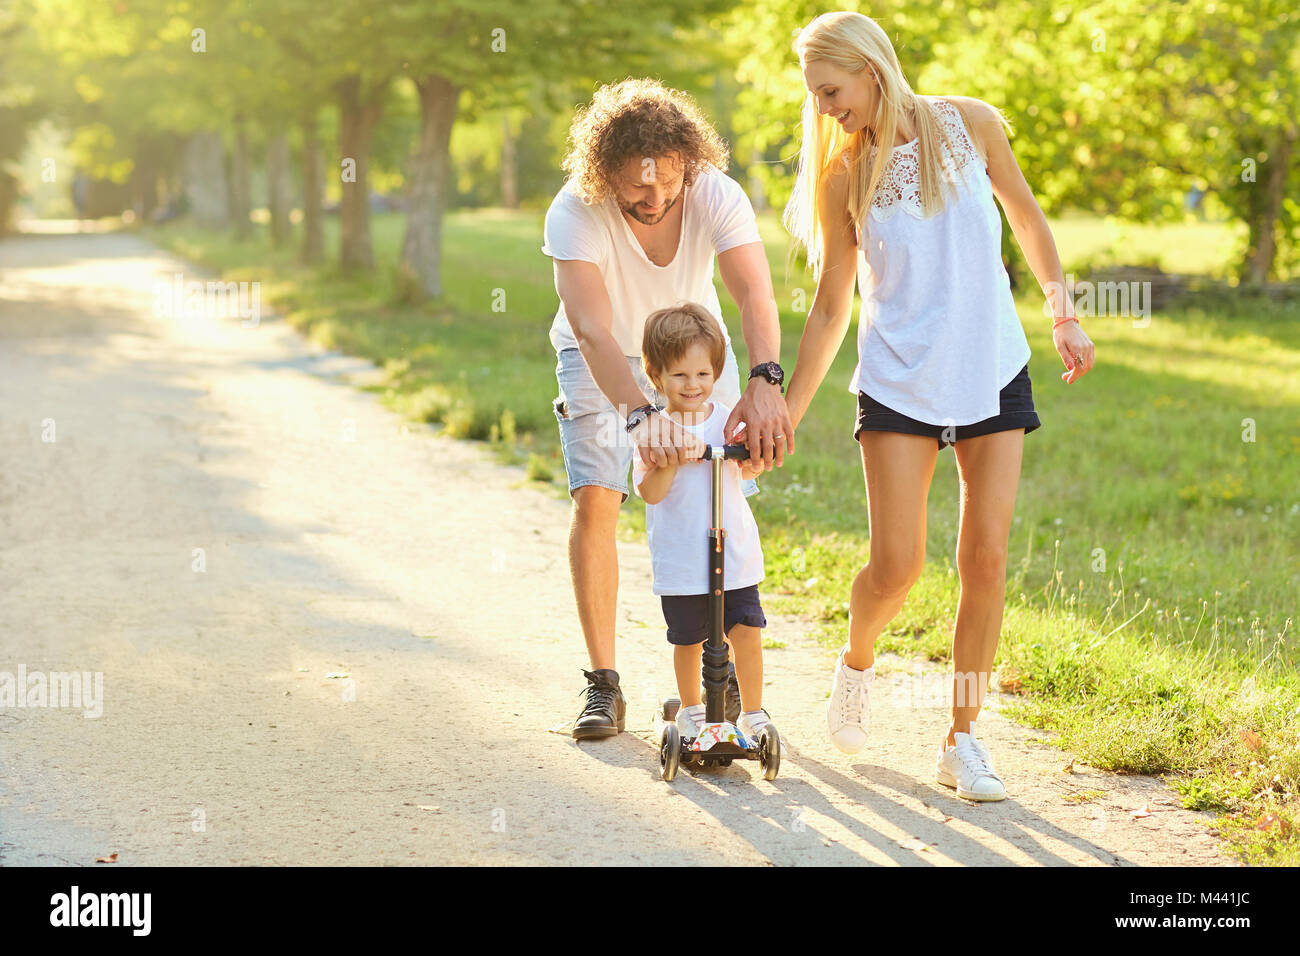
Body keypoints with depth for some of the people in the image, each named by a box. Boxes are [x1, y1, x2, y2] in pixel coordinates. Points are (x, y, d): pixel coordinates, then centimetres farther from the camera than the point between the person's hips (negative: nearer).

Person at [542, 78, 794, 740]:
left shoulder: (717, 196, -27)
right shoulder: (575, 214, -33)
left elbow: (755, 295, -40)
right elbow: (593, 331, -44)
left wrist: (764, 381, -60)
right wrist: (642, 413, -60)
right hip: (602, 359, -2)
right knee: (595, 501, -16)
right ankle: (603, 683, -7)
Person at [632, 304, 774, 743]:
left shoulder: (728, 419, 2)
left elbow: (750, 468, -5)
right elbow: (651, 492, -12)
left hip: (735, 553, 1)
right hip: (680, 558, -1)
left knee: (746, 630, -5)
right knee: (688, 639, 9)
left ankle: (752, 712, 11)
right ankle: (691, 709, 32)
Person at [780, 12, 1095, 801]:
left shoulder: (970, 125, -3)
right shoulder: (845, 177, -3)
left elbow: (1026, 215, 12)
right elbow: (831, 307, 2)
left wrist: (1063, 316, 9)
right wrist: (787, 411, 1)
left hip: (993, 372, 1)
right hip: (899, 381, -1)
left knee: (986, 558, -3)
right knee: (897, 564, -8)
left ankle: (963, 739, 9)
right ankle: (857, 663, 26)